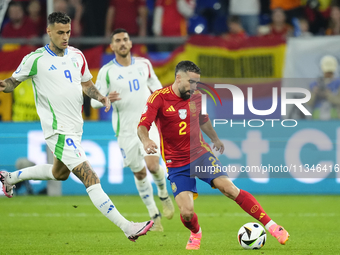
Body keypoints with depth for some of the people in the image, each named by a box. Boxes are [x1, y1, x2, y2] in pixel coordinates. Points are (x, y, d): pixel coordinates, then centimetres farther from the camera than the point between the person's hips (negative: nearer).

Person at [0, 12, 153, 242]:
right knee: (90, 178, -16)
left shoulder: (77, 56, 8)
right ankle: (127, 228, -21)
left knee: (60, 173, 30)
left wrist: (100, 97, 1)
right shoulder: (36, 59, -9)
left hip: (75, 128, 8)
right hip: (59, 131, -8)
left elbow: (86, 83, 20)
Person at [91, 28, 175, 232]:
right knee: (139, 173, 4)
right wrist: (107, 99, -26)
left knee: (152, 165, -17)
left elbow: (155, 85, 21)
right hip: (126, 129, -1)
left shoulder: (143, 64, 3)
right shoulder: (107, 71, -6)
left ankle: (164, 195, 15)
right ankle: (155, 216, 18)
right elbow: (94, 100, -5)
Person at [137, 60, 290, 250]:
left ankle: (271, 226, -12)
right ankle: (196, 234, 22)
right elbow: (143, 126, -21)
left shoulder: (196, 97, 2)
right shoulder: (159, 98, -12)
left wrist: (215, 139, 37)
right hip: (177, 164, -2)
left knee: (230, 189, -17)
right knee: (186, 212, -16)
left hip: (200, 154, 2)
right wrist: (146, 141, -42)